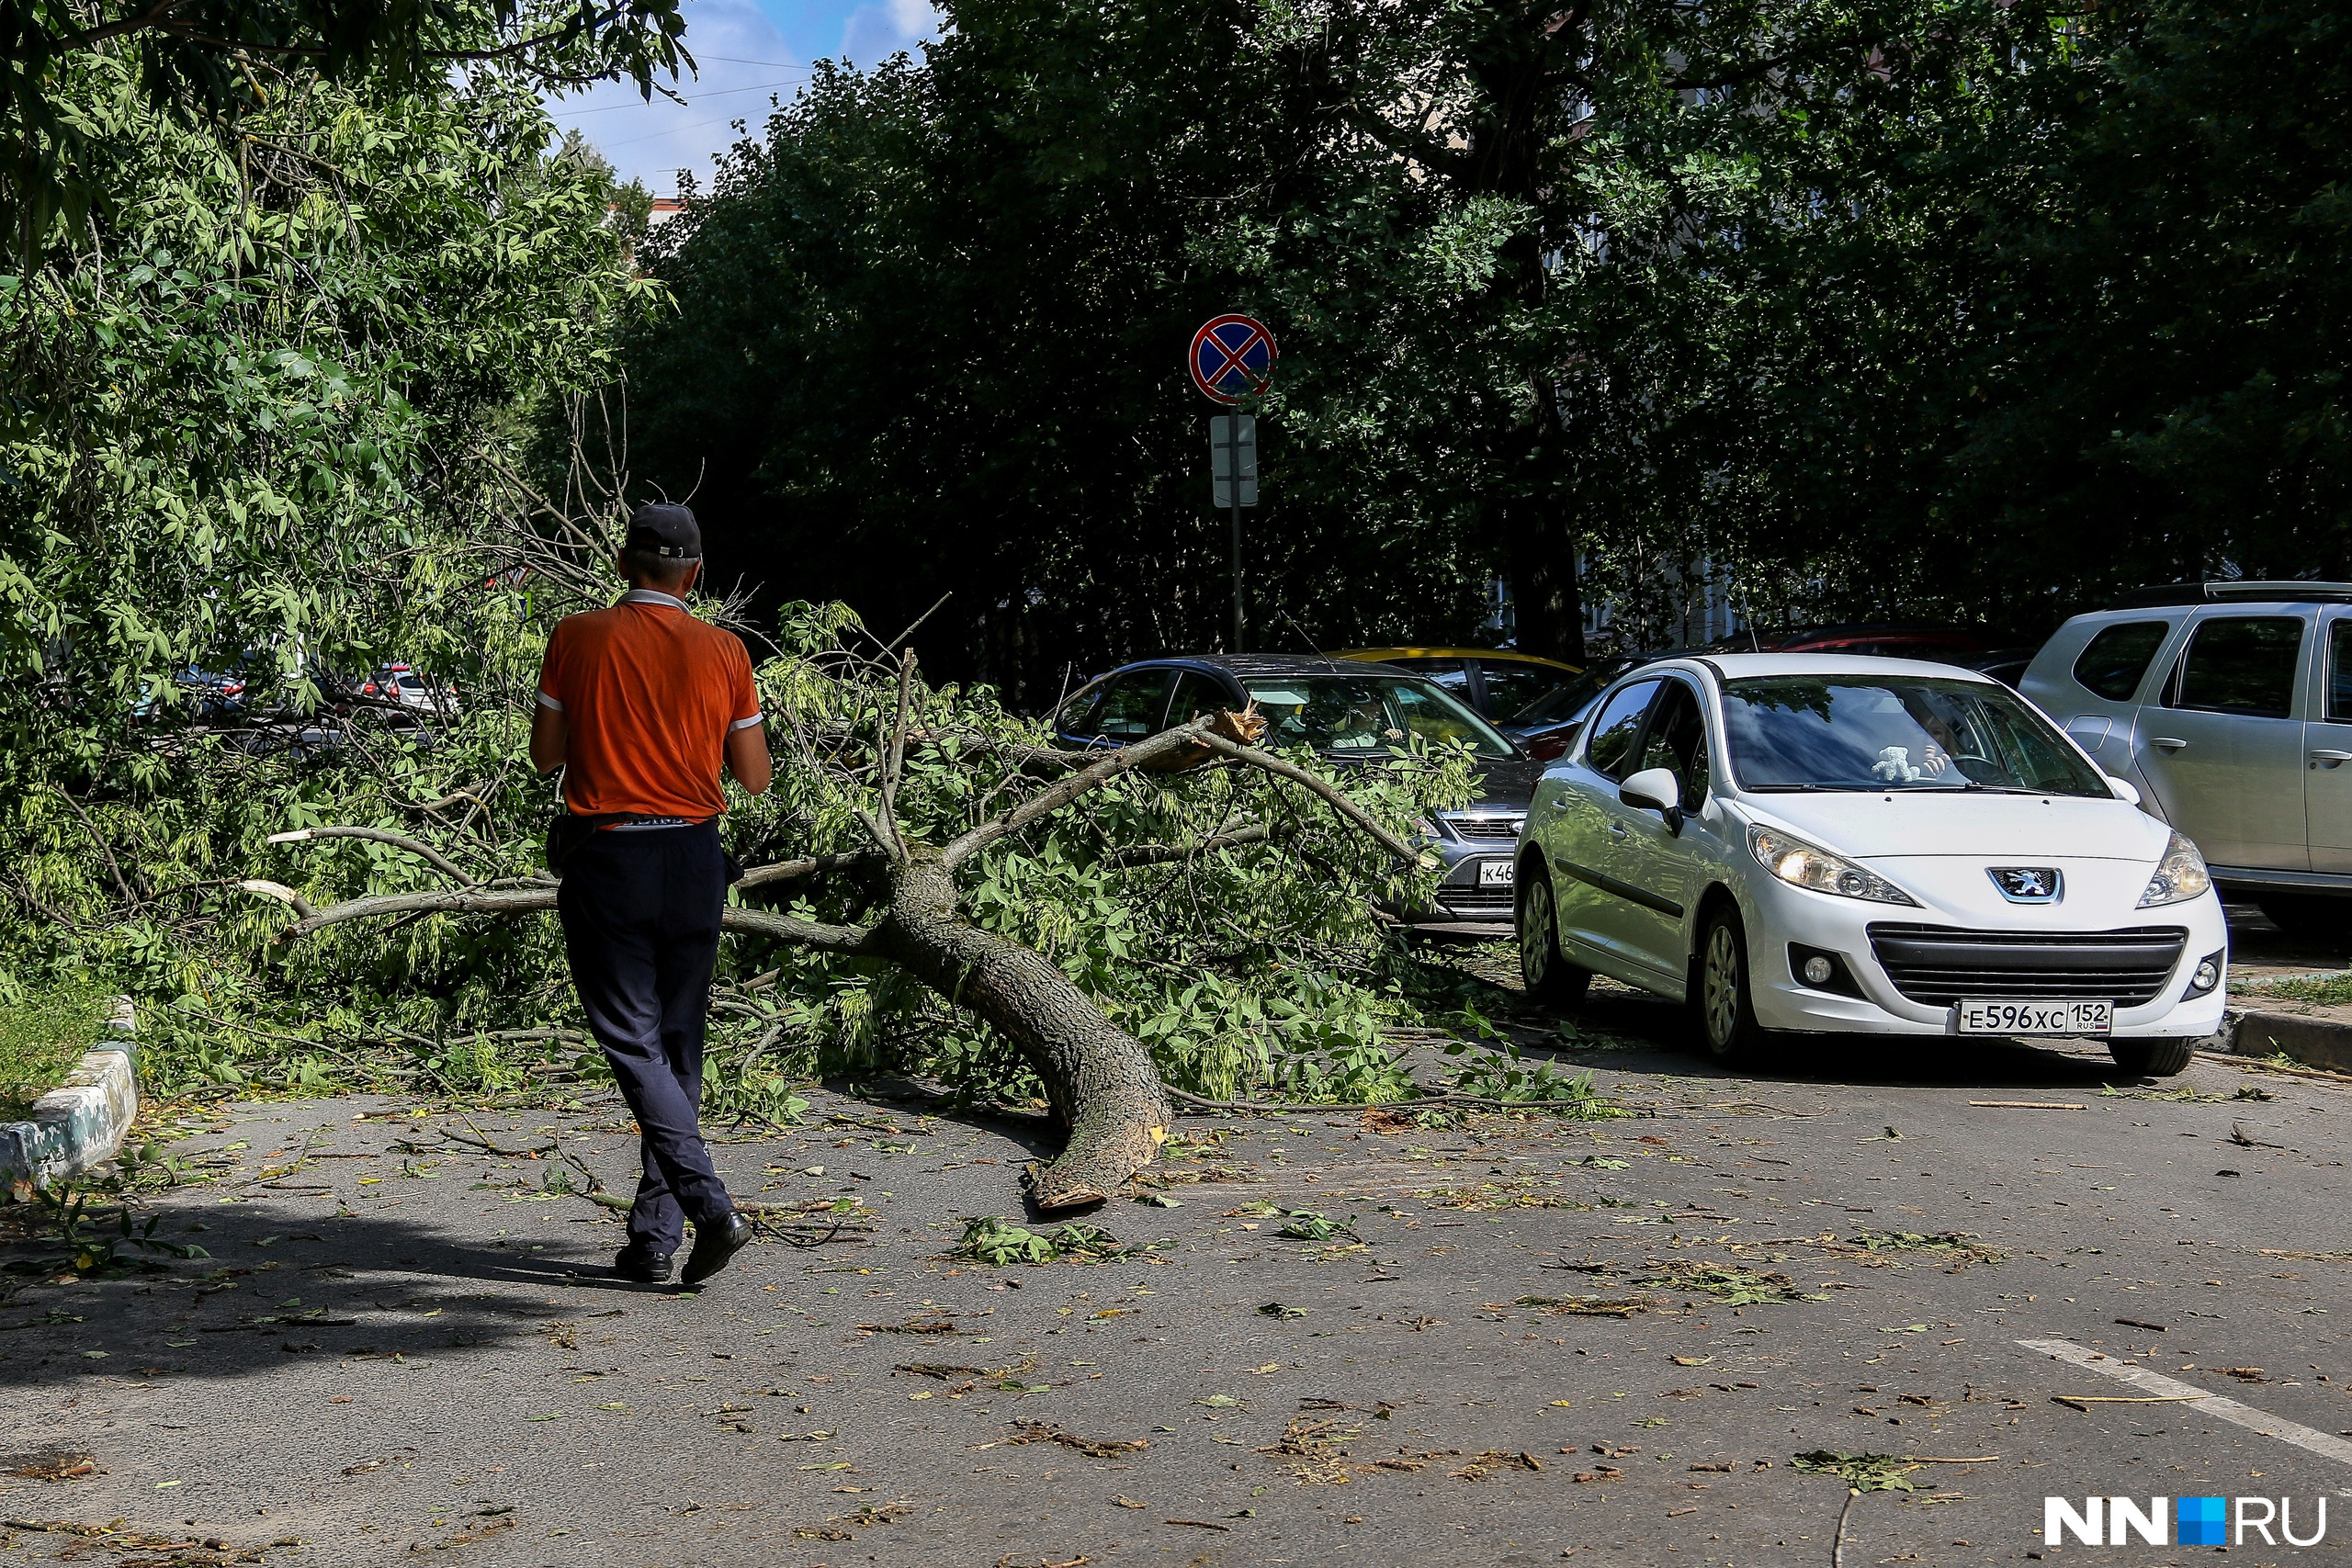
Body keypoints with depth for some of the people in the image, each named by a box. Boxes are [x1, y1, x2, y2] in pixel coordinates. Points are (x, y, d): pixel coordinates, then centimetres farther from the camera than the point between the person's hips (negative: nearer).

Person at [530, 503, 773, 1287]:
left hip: (604, 860, -2)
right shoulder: (723, 651, 1)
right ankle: (653, 1236, 13)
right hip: (693, 858, 3)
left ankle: (710, 1206, -19)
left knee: (634, 1046, -2)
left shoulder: (576, 638, -3)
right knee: (678, 1049, 11)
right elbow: (755, 778, 4)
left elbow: (544, 753, 3)